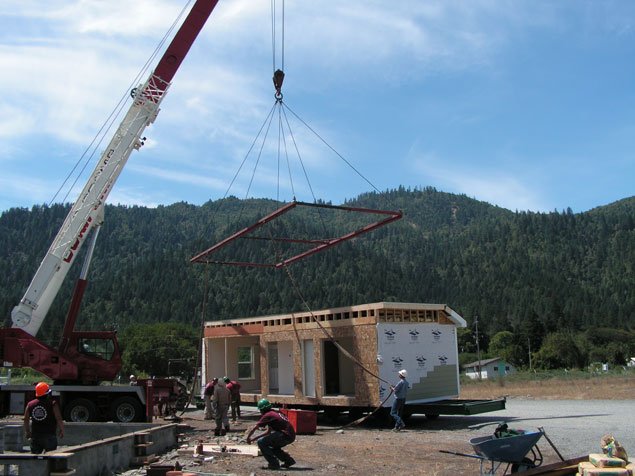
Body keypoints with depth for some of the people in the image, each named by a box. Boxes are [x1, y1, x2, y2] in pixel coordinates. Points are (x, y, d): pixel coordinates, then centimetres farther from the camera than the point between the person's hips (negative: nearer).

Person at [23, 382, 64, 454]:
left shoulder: (30, 405, 4)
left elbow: (26, 420, 11)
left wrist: (27, 432, 24)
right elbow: (59, 419, -11)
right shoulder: (52, 404, -10)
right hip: (49, 436, -4)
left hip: (35, 437, 4)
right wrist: (62, 430, 2)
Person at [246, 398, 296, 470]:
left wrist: (248, 438, 18)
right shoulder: (275, 413, 24)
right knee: (273, 447, 28)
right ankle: (289, 461, 26)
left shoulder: (267, 416, -3)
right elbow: (269, 431, 32)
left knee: (261, 442, -6)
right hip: (291, 436, 9)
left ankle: (273, 464, -5)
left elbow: (253, 429, 0)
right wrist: (254, 438, 32)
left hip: (285, 435, -9)